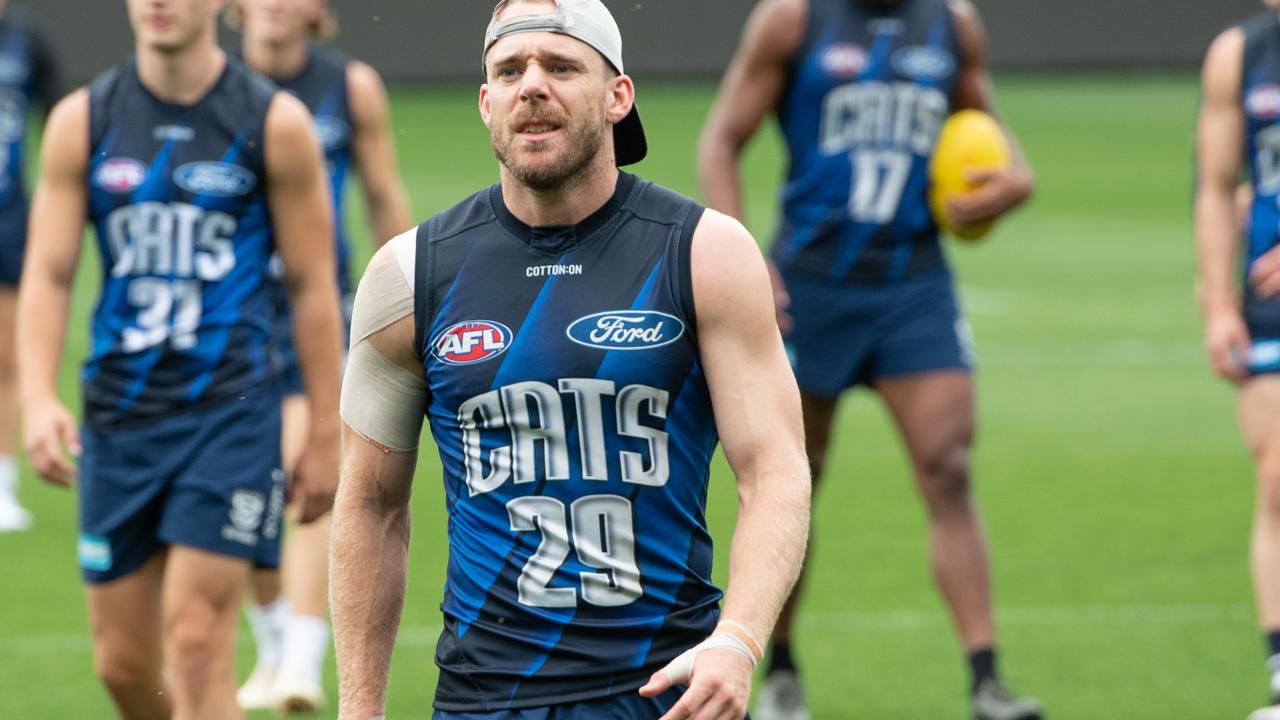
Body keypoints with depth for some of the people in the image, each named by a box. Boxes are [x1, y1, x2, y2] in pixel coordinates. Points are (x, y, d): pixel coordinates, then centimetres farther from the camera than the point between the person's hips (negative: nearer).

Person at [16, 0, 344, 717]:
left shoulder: (276, 122, -3)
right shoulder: (82, 121, 4)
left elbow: (313, 287, 1)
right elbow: (47, 274, 2)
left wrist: (326, 436, 1)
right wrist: (38, 398, -13)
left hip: (229, 412, -3)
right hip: (117, 414, 4)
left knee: (197, 650, -12)